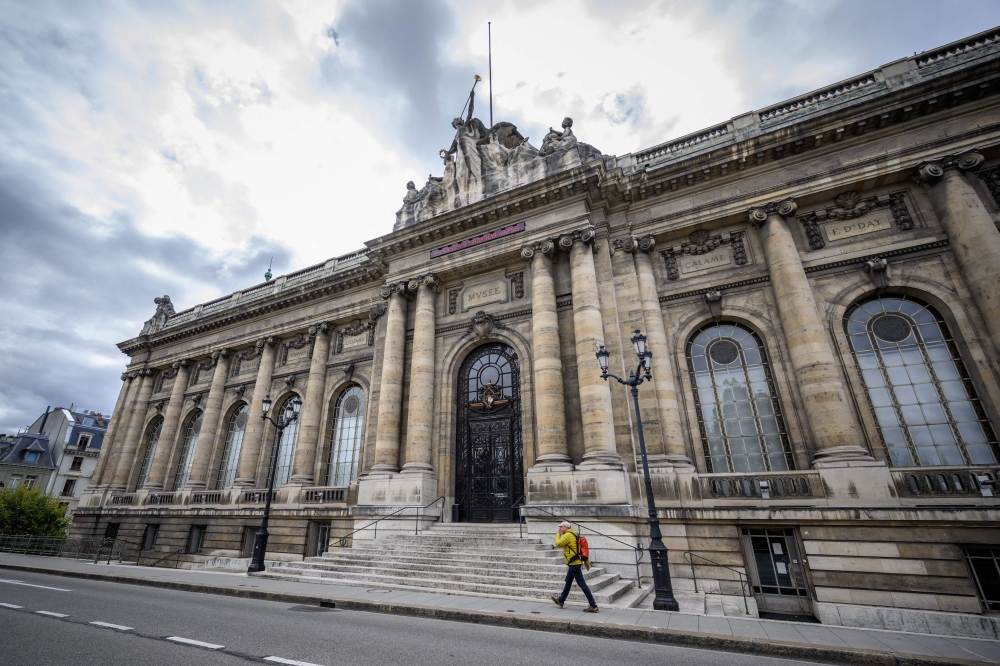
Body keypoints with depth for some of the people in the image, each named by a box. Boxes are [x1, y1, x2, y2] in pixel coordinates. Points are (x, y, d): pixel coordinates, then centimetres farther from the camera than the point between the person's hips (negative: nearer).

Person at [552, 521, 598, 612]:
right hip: (574, 563, 11)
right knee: (568, 582, 20)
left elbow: (558, 544, -19)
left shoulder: (568, 535, -17)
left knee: (582, 584, -6)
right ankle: (561, 601, 33)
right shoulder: (573, 534, 12)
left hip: (574, 564, -11)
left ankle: (593, 606, -3)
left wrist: (558, 534, -3)